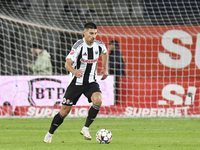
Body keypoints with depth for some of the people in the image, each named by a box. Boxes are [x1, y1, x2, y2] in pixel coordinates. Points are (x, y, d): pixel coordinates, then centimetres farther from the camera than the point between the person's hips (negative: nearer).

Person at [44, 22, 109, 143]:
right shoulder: (79, 46, -19)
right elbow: (67, 64, -27)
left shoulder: (99, 46, -5)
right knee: (64, 111, -1)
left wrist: (105, 69, 15)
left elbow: (105, 53, 22)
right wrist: (74, 71, -48)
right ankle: (50, 134, 21)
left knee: (98, 100, -27)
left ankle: (86, 128, -10)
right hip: (76, 82, -3)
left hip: (91, 82, 3)